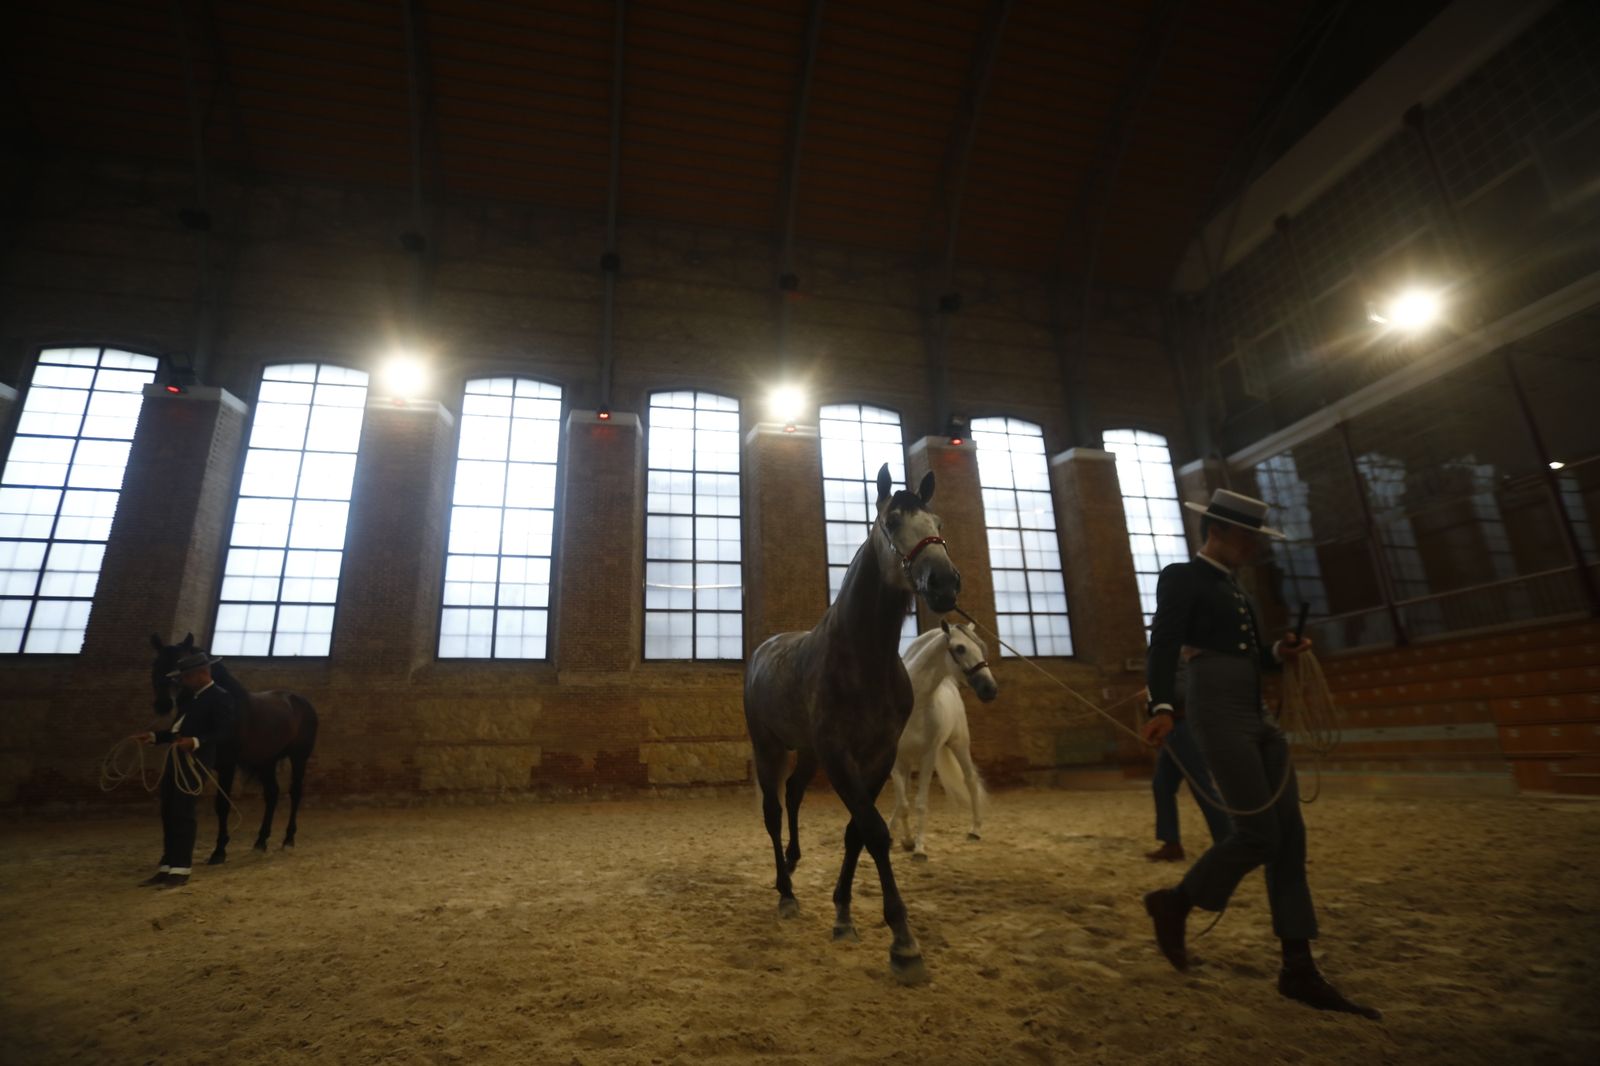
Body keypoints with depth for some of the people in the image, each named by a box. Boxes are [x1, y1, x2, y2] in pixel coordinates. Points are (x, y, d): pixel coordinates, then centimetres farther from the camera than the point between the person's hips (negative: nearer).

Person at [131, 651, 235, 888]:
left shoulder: (220, 697, -10)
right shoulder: (189, 698, 18)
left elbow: (222, 733, -18)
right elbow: (178, 729, 23)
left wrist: (196, 742, -32)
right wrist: (154, 736, 11)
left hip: (195, 761, -9)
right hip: (175, 760, 9)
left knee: (182, 813, -7)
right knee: (168, 814, 12)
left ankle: (181, 870, 0)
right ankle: (167, 867, 20)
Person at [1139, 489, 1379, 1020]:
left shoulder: (1233, 588, 21)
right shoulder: (1181, 577, -4)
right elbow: (1163, 645, -17)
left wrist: (1280, 651, 2)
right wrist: (1162, 707, -30)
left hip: (1259, 716, 9)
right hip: (1219, 715, -9)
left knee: (1289, 836, 5)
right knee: (1258, 837, -9)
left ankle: (1298, 970, 12)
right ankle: (1173, 903, 12)